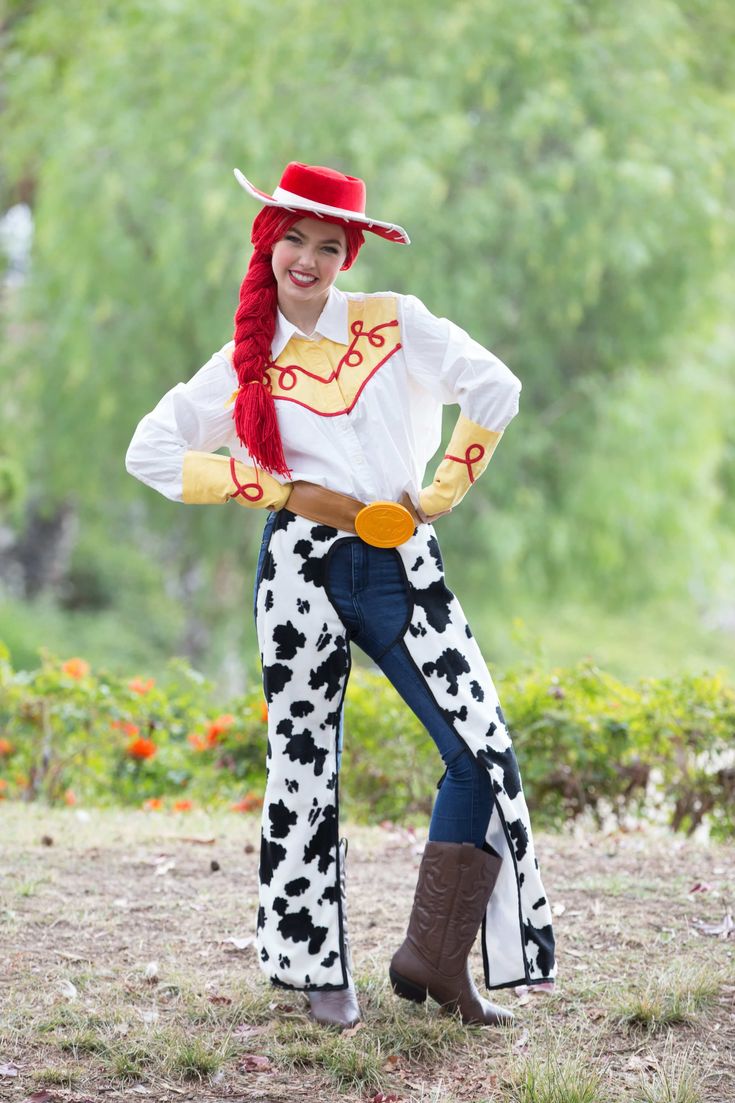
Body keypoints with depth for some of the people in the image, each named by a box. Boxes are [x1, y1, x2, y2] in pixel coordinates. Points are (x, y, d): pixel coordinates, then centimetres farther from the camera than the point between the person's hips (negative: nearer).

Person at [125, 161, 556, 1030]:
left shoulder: (395, 323, 4)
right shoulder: (245, 364, 5)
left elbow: (495, 388, 4)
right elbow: (151, 452, 1)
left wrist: (444, 493, 1)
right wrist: (284, 492, -6)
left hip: (402, 567, 1)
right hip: (304, 570, 0)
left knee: (485, 752, -10)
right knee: (305, 769, 3)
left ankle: (431, 956, -2)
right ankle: (319, 971, 15)